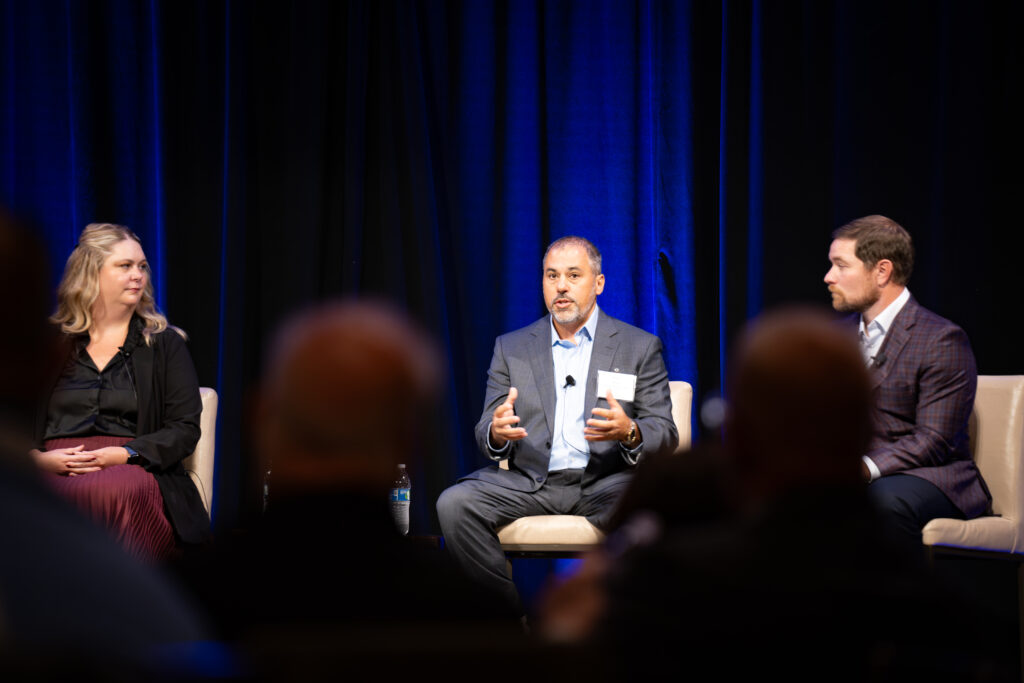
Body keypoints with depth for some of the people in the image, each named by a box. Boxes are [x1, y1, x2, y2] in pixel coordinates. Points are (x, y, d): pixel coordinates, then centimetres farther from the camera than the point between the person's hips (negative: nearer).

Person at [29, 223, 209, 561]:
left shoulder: (165, 343, 19)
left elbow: (185, 429, 7)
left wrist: (124, 454, -10)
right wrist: (39, 458, -7)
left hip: (134, 471, 0)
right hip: (57, 471, 0)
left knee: (114, 490, -40)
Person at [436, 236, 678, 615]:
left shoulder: (640, 347, 9)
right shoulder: (511, 348, 15)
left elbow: (665, 434, 4)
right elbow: (485, 432, 10)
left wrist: (629, 433, -21)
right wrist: (497, 433, -16)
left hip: (603, 483, -2)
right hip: (530, 481, 2)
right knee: (454, 504, -25)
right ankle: (524, 613, -14)